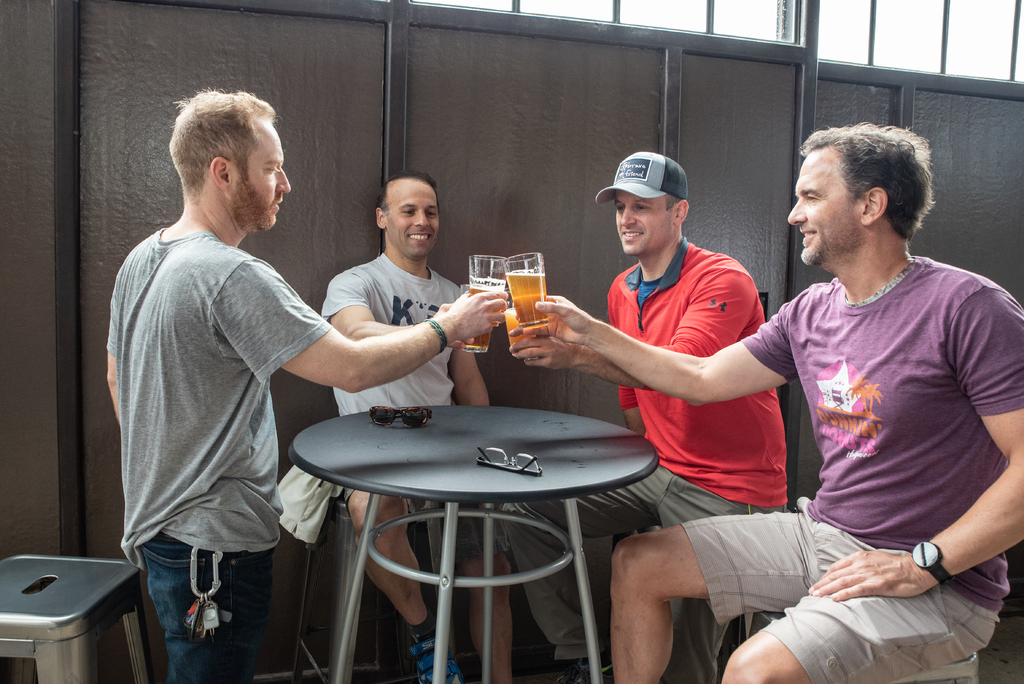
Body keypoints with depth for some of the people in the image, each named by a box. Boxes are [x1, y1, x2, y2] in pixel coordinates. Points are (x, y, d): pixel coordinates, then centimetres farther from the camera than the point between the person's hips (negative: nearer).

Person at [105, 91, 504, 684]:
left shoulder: (141, 261, 6)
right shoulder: (234, 277, -25)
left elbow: (118, 380, 17)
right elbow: (353, 369, -26)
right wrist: (446, 328, -13)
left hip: (157, 523, 10)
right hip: (214, 541, -10)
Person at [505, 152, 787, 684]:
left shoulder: (722, 279, -14)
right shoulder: (622, 291, 10)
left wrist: (578, 353, -41)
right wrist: (646, 462, 9)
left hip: (727, 485, -7)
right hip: (655, 470, 7)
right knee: (529, 513, -2)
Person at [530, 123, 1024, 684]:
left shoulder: (967, 307, -15)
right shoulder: (810, 313, 5)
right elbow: (702, 380, 10)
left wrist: (923, 565, -21)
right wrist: (591, 333, 10)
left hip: (935, 582, -6)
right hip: (821, 532, 7)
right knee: (636, 563, 4)